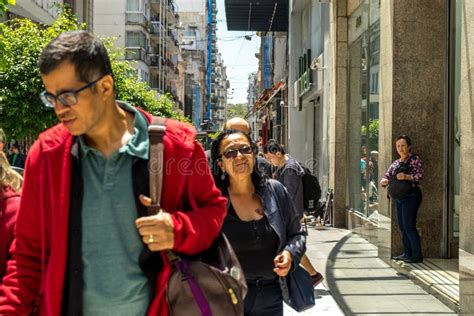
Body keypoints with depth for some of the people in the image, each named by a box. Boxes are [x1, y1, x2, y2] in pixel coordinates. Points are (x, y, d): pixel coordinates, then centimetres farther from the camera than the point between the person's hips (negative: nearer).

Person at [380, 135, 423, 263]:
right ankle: (407, 253, 17)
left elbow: (419, 175, -14)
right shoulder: (395, 163, 17)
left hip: (411, 196, -7)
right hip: (399, 197, 7)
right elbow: (387, 175, 11)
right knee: (402, 226, 9)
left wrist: (406, 177, -31)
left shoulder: (415, 159, -4)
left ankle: (417, 255, -4)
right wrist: (384, 180, -13)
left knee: (409, 226, -10)